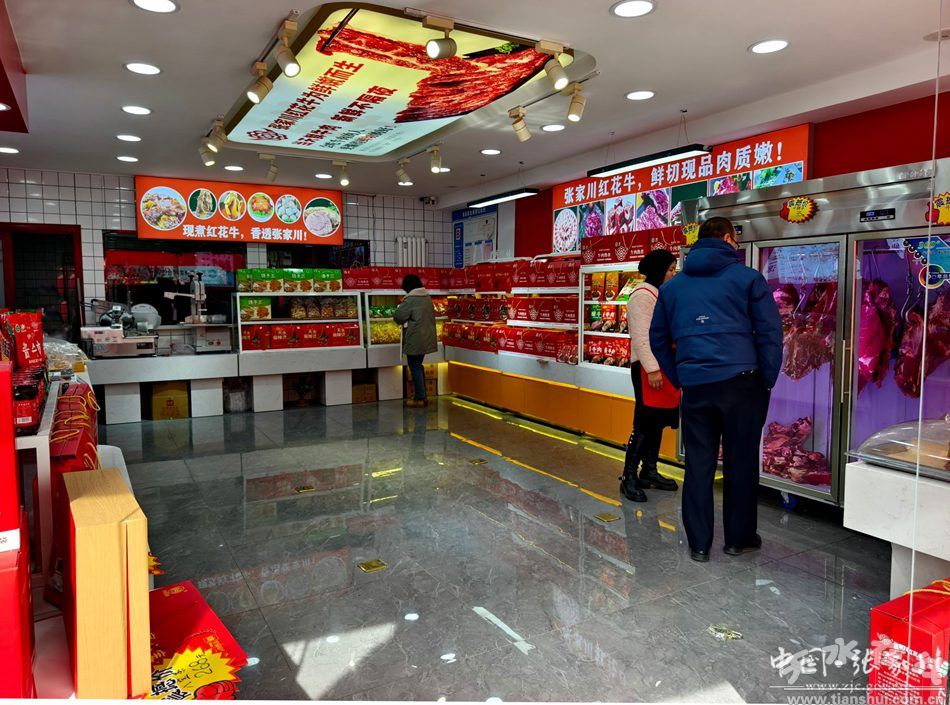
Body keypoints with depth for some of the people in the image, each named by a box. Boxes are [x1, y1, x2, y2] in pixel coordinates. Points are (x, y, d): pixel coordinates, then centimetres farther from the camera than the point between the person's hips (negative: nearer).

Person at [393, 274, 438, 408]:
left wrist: (404, 321, 7)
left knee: (415, 368, 1)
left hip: (414, 340, -8)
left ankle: (419, 398, 5)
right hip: (426, 339, 8)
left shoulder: (410, 299, -16)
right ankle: (422, 396, 23)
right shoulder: (427, 297, 8)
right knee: (419, 366, 18)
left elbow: (398, 316, -14)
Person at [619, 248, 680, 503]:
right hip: (649, 367, -9)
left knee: (659, 421, 12)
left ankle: (649, 472, 23)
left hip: (665, 365, 9)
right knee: (646, 423, -7)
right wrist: (652, 369, -22)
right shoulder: (643, 295, -10)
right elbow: (641, 335, -18)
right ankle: (629, 477, 2)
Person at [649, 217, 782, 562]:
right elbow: (770, 332, -2)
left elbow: (658, 338, 16)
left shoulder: (672, 285, 13)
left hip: (694, 386, 3)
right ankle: (739, 538, 22)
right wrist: (768, 381, 4)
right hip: (740, 381, -3)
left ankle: (699, 543, 15)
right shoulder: (747, 277, 2)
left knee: (698, 465, 9)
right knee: (741, 462, 10)